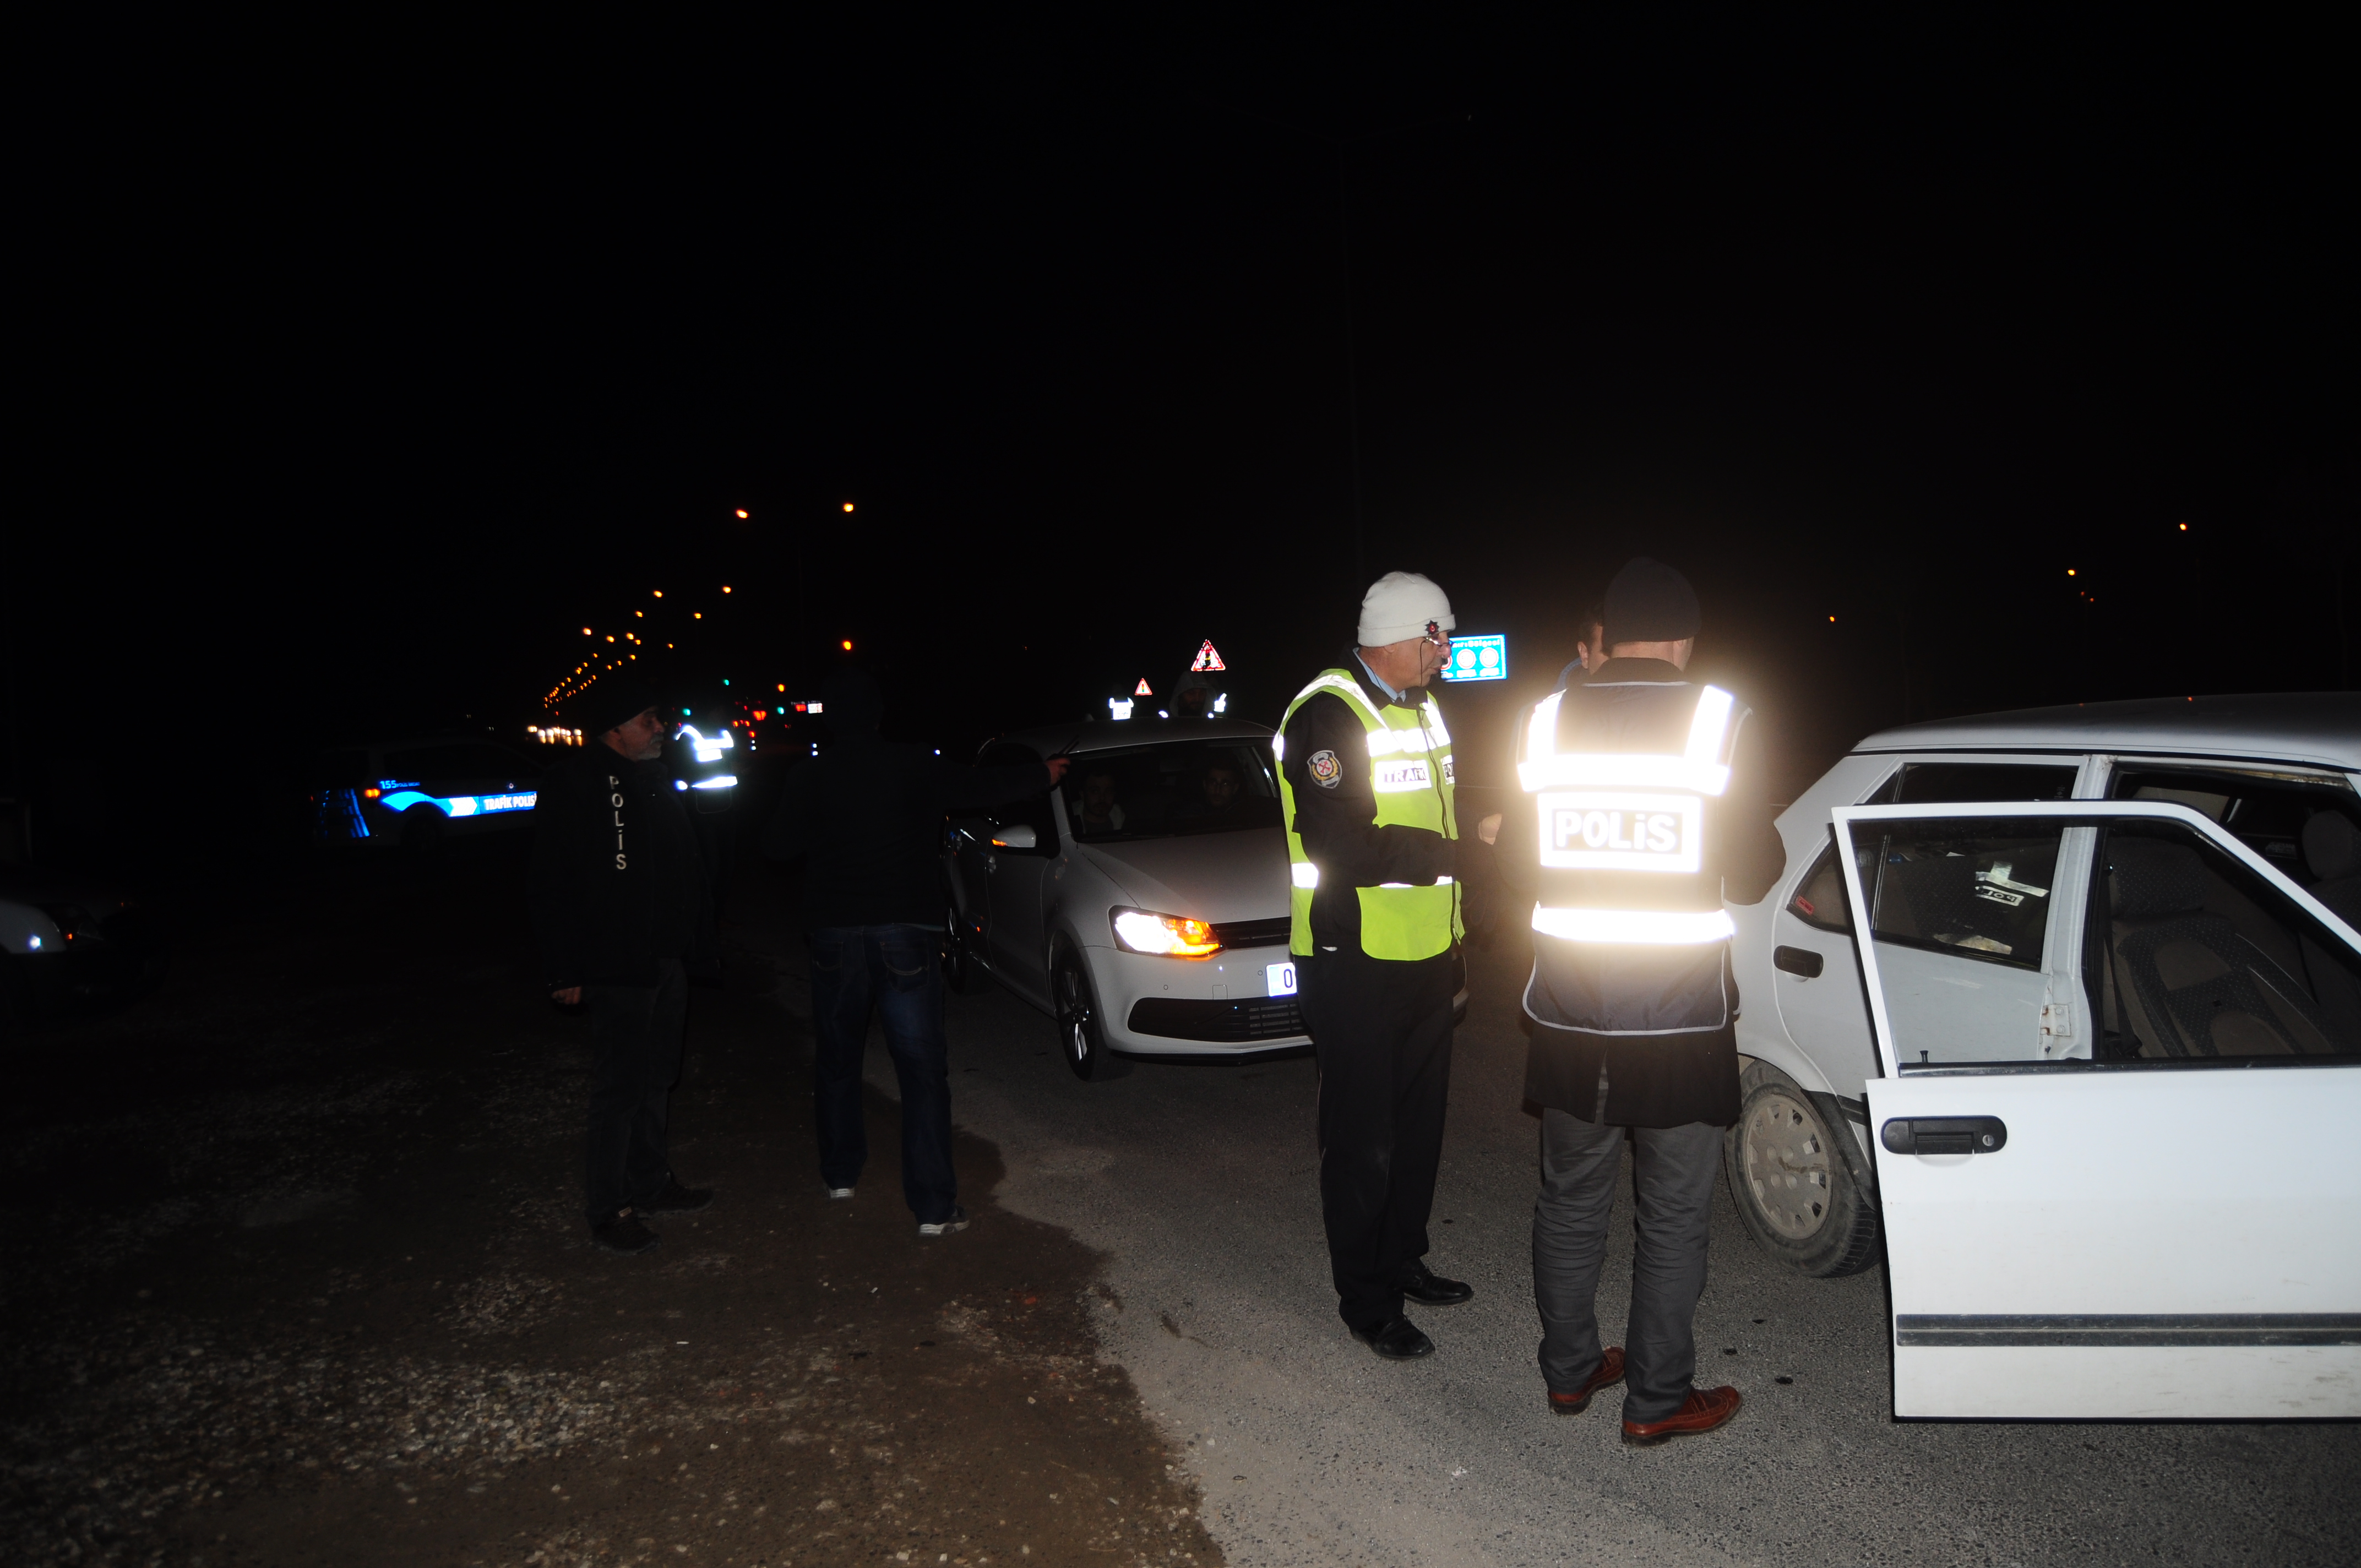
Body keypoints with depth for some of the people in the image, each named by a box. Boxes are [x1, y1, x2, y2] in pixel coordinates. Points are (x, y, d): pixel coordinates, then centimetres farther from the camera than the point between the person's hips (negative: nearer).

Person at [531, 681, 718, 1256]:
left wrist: (699, 943, 15)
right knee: (620, 1086, -3)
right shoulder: (573, 785, -10)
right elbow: (553, 885, -13)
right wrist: (566, 969, -17)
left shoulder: (657, 782, 14)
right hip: (618, 965, -8)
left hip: (667, 958, 8)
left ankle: (651, 1184, 29)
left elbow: (688, 868, 20)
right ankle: (610, 1208, 9)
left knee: (656, 1079, 16)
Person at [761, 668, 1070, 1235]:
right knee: (923, 1070, 0)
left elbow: (778, 844, 6)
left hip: (835, 938, 2)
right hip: (908, 935, -1)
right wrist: (1043, 775, 23)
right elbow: (979, 789, 8)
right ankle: (934, 1206, -2)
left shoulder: (809, 780, -2)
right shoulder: (916, 767, -4)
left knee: (837, 1060, 21)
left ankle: (839, 1173, 32)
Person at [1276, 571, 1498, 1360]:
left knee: (1418, 1123, 19)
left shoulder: (1421, 709, 14)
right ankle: (1367, 1302, 16)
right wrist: (1459, 854, -20)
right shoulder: (1328, 715, -18)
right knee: (1363, 1140, 2)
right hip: (1355, 967, -9)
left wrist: (1452, 928, 16)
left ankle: (1403, 1261, 36)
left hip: (1424, 959, 9)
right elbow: (1348, 849, -27)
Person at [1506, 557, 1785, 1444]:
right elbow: (1752, 874, -5)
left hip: (1568, 1008, 3)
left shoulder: (1543, 721, -1)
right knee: (1674, 1215, 11)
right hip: (1680, 1016, -3)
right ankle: (1657, 1399, 21)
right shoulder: (1719, 722, -9)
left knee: (1571, 1199, 17)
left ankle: (1570, 1371, 31)